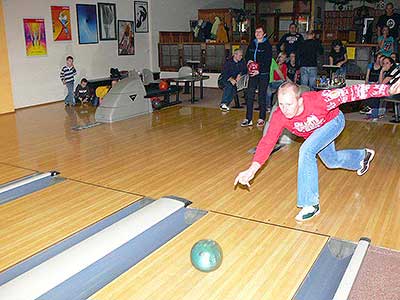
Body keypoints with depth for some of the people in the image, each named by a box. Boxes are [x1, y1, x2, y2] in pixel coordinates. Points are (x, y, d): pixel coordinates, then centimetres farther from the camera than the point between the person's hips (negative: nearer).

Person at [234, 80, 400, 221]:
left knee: (306, 150, -29)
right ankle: (363, 156, 59)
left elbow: (351, 92, -39)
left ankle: (311, 204, -18)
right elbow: (267, 142, -35)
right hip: (314, 132, 5)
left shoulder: (318, 100, -44)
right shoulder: (279, 116, -34)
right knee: (332, 161, 25)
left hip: (333, 122, -5)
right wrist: (252, 169, -47)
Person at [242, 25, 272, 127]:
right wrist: (248, 61, -4)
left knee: (262, 97, 2)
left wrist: (259, 71, -21)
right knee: (249, 96, -1)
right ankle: (248, 119, 3)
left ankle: (262, 118, 12)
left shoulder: (267, 45, -3)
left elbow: (268, 61, -10)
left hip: (263, 74, -4)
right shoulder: (252, 44, 12)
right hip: (253, 74, 4)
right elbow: (247, 55, 19)